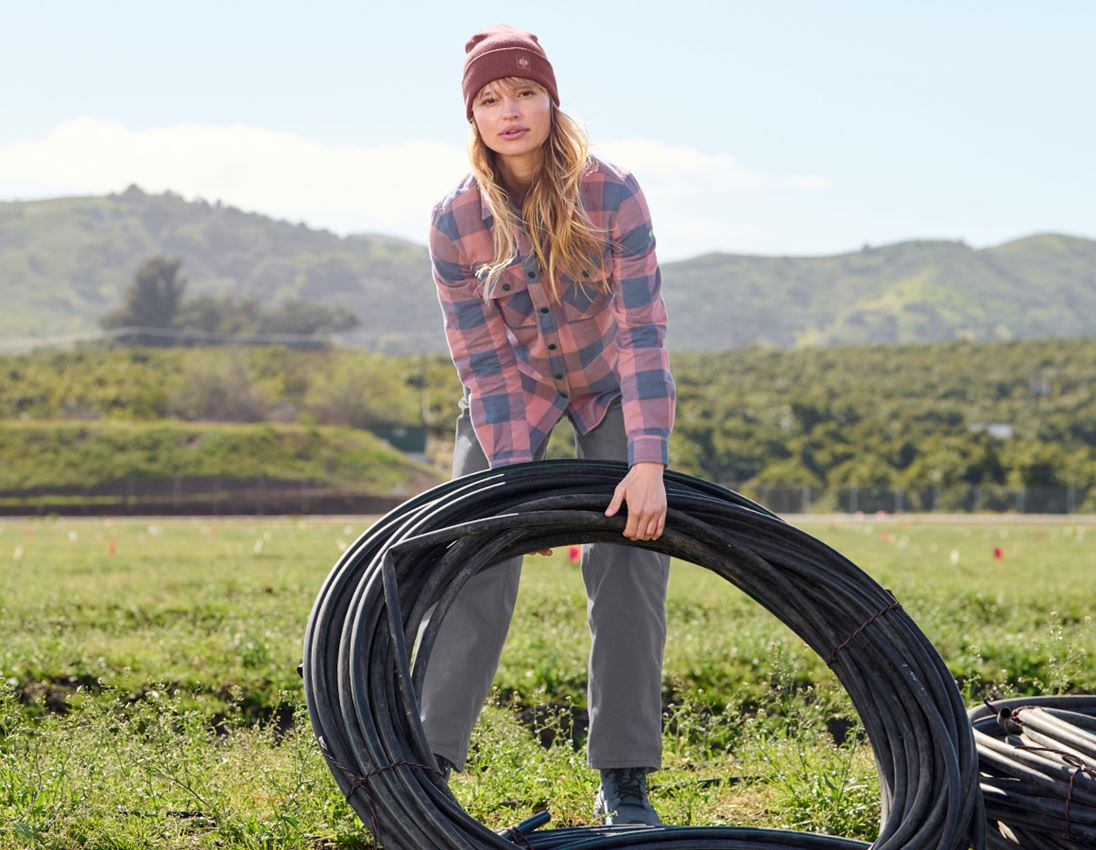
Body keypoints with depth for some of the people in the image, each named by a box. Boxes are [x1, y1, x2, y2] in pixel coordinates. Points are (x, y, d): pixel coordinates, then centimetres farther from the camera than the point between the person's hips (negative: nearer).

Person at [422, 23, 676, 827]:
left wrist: (648, 461, -35)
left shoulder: (612, 193, -26)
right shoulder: (456, 223, -22)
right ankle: (429, 756, -3)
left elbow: (641, 329, -28)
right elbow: (485, 364, -19)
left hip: (612, 386, -1)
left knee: (628, 562, -8)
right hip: (515, 390, 1)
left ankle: (625, 780, 0)